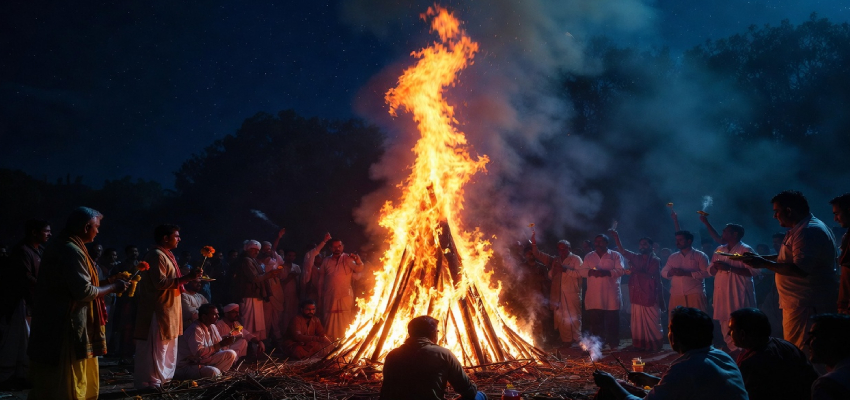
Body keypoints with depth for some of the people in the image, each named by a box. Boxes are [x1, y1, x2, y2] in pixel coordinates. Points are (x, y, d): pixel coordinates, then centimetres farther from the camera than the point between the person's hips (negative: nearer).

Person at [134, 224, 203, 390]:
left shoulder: (166, 255, 16)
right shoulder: (157, 256, -16)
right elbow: (160, 283, -24)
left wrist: (188, 279, 16)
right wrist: (186, 278, -25)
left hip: (168, 309, 11)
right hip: (159, 309, -11)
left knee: (167, 346, 15)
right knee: (157, 346, -6)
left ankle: (162, 378, 22)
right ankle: (151, 382, 0)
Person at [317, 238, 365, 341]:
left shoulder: (347, 259, 0)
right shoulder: (326, 261, 8)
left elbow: (358, 269, -17)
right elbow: (321, 280, 11)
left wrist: (358, 261, -38)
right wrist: (320, 295, 7)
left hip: (345, 297, -2)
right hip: (330, 297, 3)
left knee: (345, 322, -1)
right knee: (329, 322, 7)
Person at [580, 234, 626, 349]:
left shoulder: (615, 255, 6)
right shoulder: (588, 256, 16)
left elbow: (621, 270, -6)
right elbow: (583, 271, 7)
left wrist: (606, 272, -21)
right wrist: (592, 272, -15)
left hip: (611, 295, -2)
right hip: (594, 296, 3)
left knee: (612, 321, -1)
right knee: (594, 321, 2)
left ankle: (613, 344, 6)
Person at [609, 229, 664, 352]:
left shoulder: (656, 260, 6)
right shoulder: (635, 258, 13)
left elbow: (658, 279, 6)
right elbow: (622, 250, 1)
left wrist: (660, 297, 4)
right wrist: (616, 237, -14)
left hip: (650, 297, -3)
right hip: (637, 296, 3)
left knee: (652, 323, -1)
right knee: (638, 323, 4)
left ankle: (653, 345, 6)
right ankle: (640, 345, 9)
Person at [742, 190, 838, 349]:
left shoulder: (808, 231, -19)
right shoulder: (801, 229, 17)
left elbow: (800, 269, -27)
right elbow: (789, 258, 27)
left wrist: (764, 263, -20)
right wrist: (760, 257, 18)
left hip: (806, 305, -11)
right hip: (798, 302, 11)